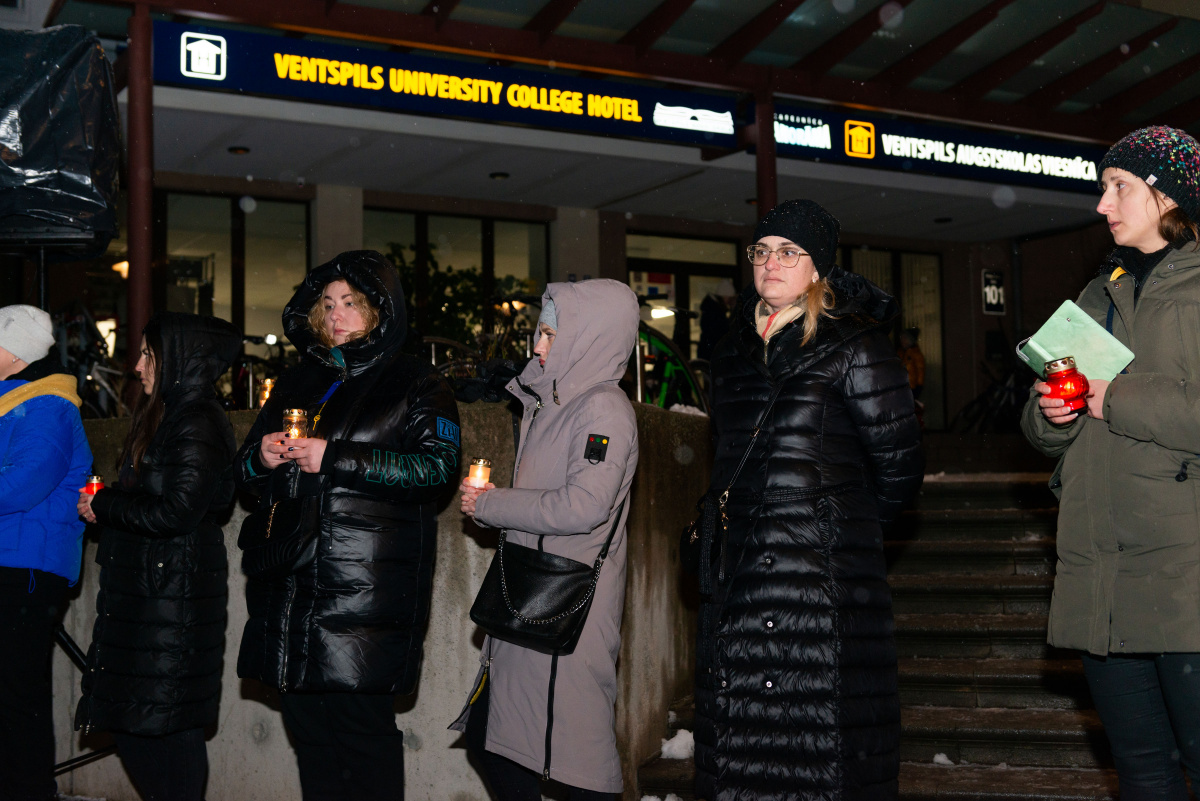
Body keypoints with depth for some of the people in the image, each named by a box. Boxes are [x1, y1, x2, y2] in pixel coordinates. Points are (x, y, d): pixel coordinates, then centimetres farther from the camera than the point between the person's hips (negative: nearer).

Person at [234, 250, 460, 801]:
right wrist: (262, 458, -1)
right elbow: (245, 470, 25)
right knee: (306, 726, 9)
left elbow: (438, 466, -12)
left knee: (362, 727, -6)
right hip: (291, 585, 6)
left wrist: (335, 460, -15)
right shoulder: (295, 385, 20)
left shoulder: (415, 385, 3)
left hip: (368, 589, -6)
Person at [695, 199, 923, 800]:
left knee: (817, 743, -5)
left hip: (822, 576, -6)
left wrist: (845, 521, 7)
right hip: (736, 575, 7)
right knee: (738, 735, 9)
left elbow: (898, 467, -3)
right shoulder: (738, 349, 16)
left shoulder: (854, 347, -5)